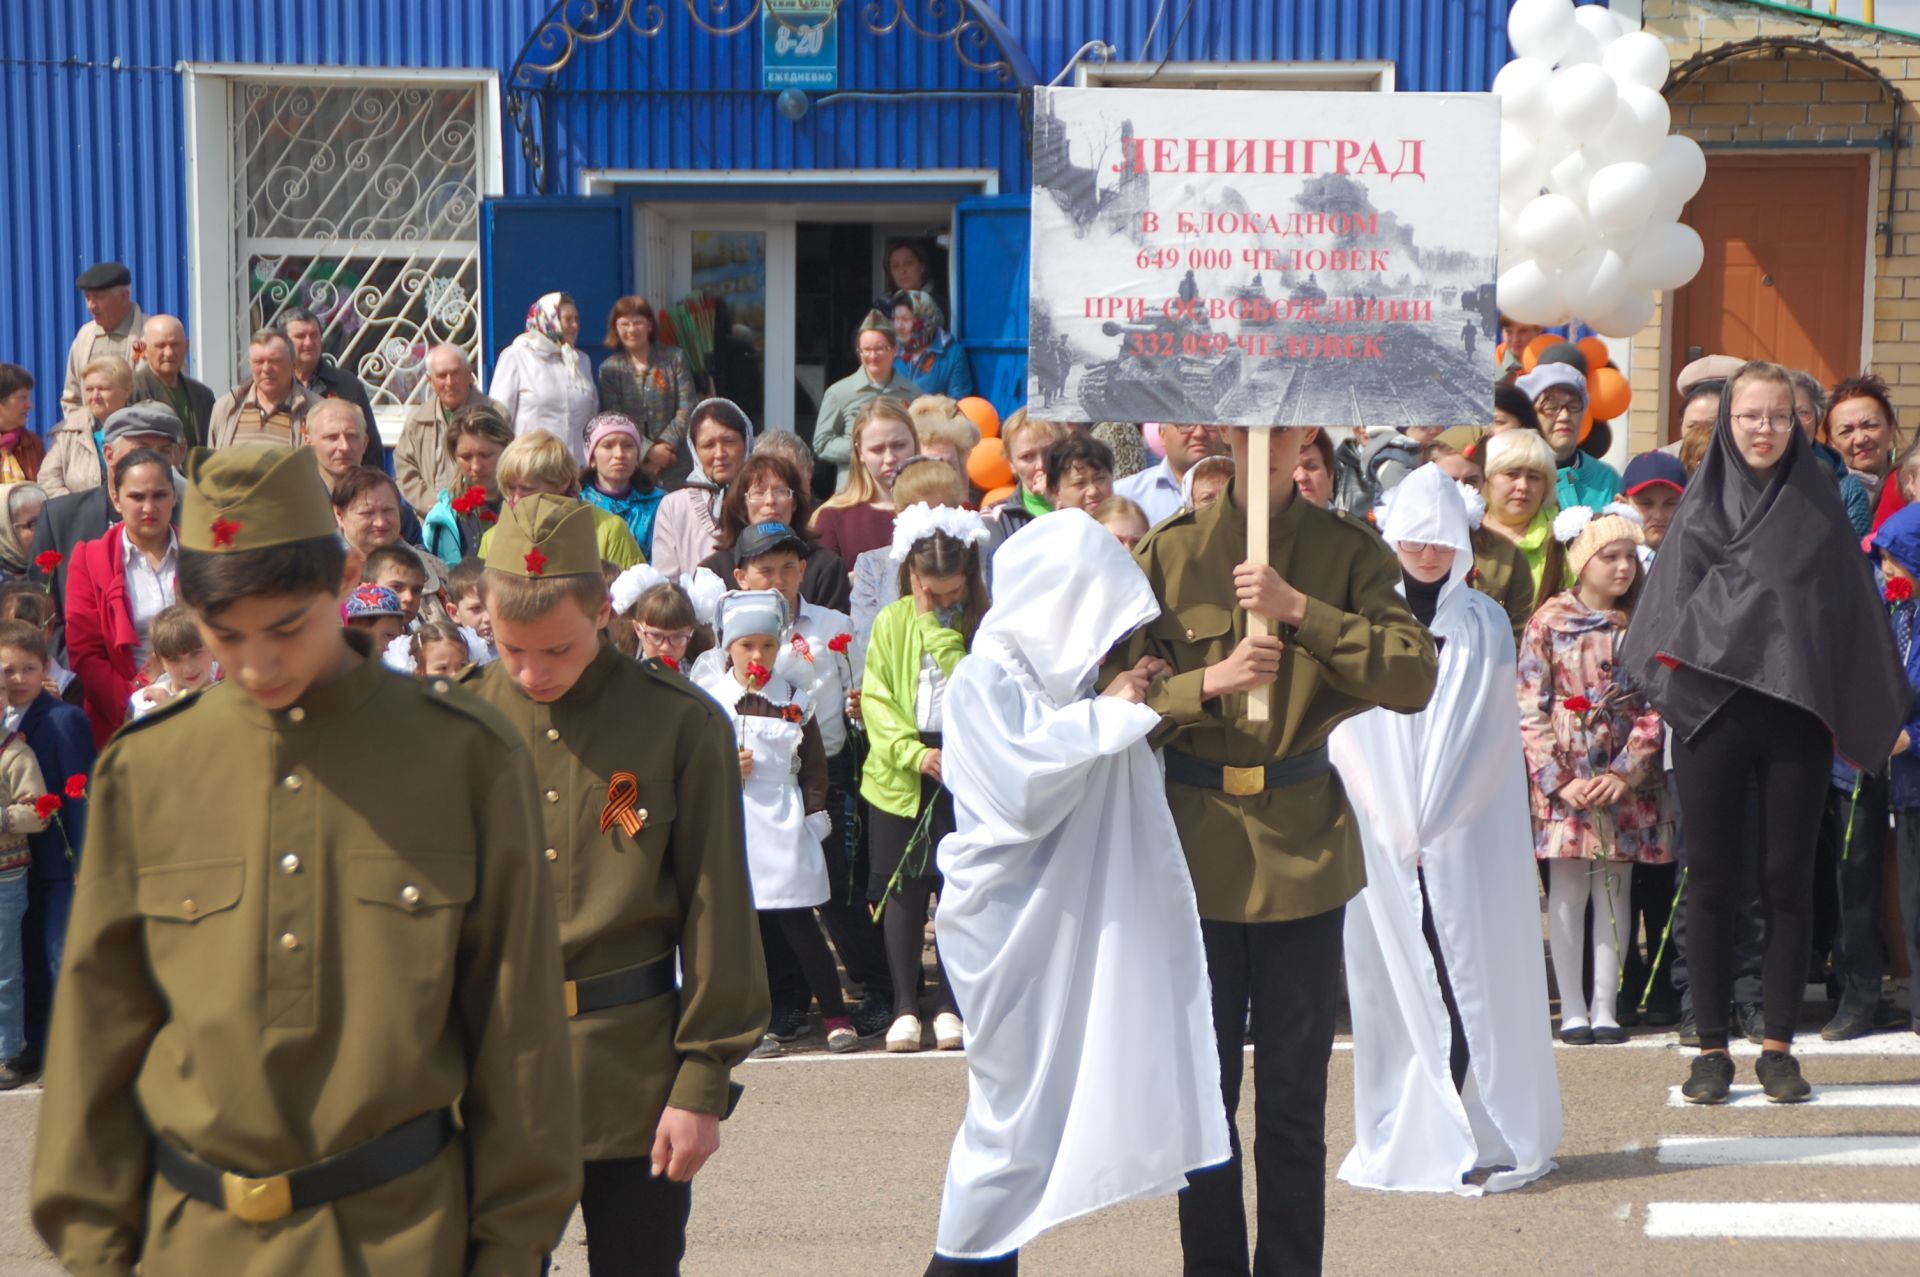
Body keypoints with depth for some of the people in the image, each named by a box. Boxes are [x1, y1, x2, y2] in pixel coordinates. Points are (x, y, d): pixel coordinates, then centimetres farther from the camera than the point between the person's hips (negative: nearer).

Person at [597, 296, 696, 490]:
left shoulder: (675, 358, 9)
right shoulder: (609, 369, 7)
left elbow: (687, 408, 3)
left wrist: (666, 445, -10)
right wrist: (649, 451, -13)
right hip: (632, 469, 0)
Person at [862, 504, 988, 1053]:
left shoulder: (983, 623, 1)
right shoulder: (890, 622, 3)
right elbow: (876, 699, -1)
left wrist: (939, 632, -15)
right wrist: (913, 751, -13)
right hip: (899, 775, 1)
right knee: (902, 888, 5)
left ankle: (948, 1005, 13)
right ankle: (904, 1007, 12)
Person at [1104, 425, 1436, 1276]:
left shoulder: (1347, 552, 3)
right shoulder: (1171, 551, 4)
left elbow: (1415, 679, -9)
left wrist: (1301, 609, -18)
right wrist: (1206, 682, -17)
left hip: (1305, 846, 0)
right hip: (1197, 845, 1)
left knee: (1294, 1095, 4)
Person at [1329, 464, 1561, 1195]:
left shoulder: (1484, 624, 8)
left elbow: (1488, 733, 2)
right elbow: (1347, 730, 3)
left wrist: (1434, 821, -9)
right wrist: (1394, 822, -8)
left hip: (1470, 835, -1)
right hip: (1381, 835, 1)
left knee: (1474, 981, -3)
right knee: (1393, 986, 1)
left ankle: (1488, 1139, 2)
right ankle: (1401, 1143, 7)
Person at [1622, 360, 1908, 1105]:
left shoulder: (1817, 502, 8)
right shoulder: (1701, 501, 8)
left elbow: (1847, 603, 9)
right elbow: (1670, 597, 8)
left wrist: (1861, 711, 4)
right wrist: (1672, 671, -7)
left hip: (1796, 711, 0)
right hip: (1711, 708, 0)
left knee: (1788, 879, 3)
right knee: (1711, 880, 1)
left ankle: (1779, 1045, 11)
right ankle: (1712, 1047, 9)